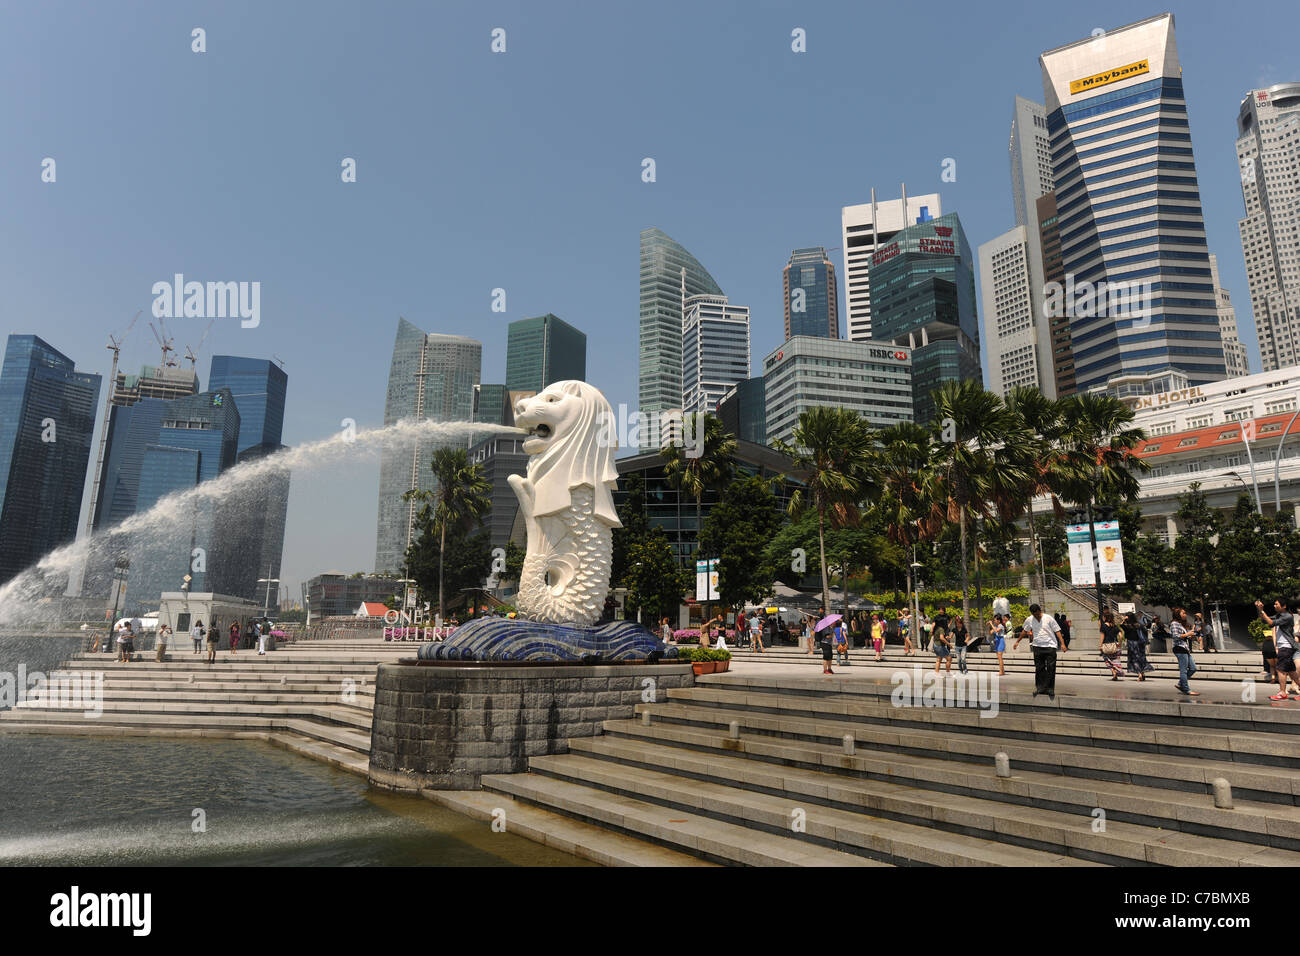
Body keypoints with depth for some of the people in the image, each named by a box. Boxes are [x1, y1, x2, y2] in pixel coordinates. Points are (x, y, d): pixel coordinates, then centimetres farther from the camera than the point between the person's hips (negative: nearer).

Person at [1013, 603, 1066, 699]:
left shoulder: (1049, 619, -7)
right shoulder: (1029, 620, 3)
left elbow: (1057, 631, -5)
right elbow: (1024, 631, 18)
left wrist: (1062, 643, -13)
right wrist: (1017, 642, 22)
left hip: (1050, 646, -3)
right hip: (1037, 646, 3)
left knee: (1051, 669, -3)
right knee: (1039, 668, 5)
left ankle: (1050, 691, 2)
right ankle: (1039, 687, 15)